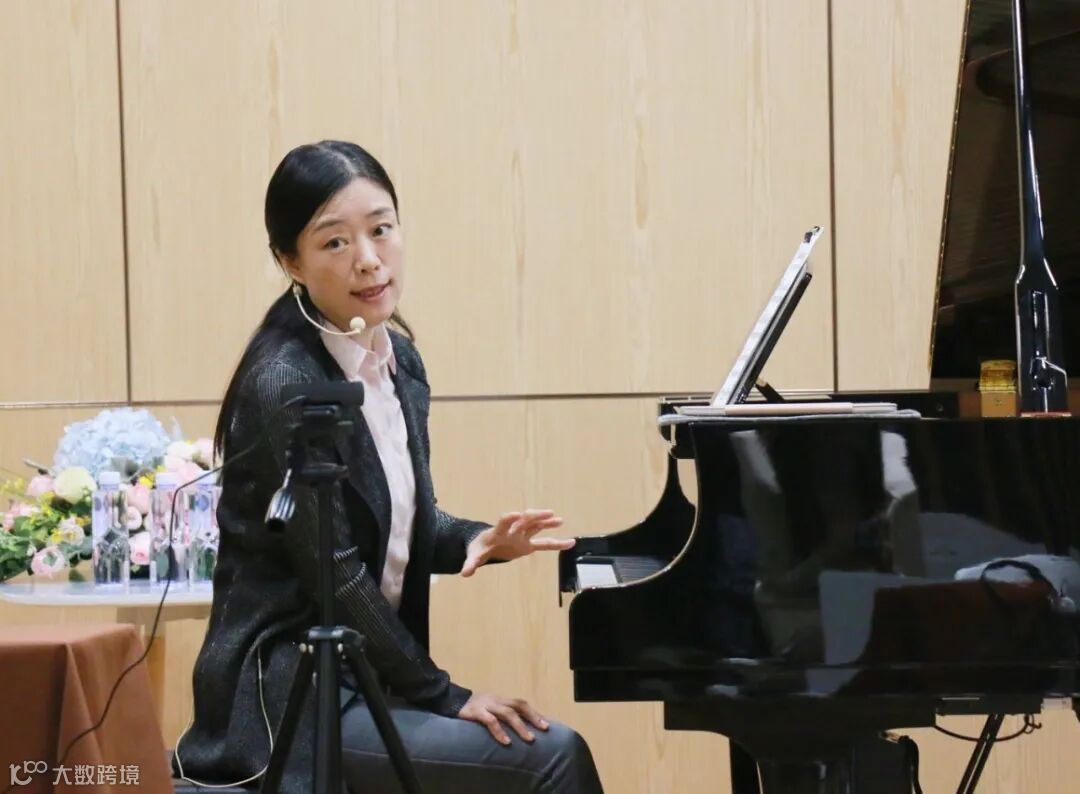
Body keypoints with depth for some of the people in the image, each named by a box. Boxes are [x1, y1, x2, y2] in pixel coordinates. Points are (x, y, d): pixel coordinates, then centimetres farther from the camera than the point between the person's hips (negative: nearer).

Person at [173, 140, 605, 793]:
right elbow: (331, 570, -18)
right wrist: (445, 697, -12)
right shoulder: (283, 385, -17)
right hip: (290, 700, -8)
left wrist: (478, 541, -3)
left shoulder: (398, 360, 8)